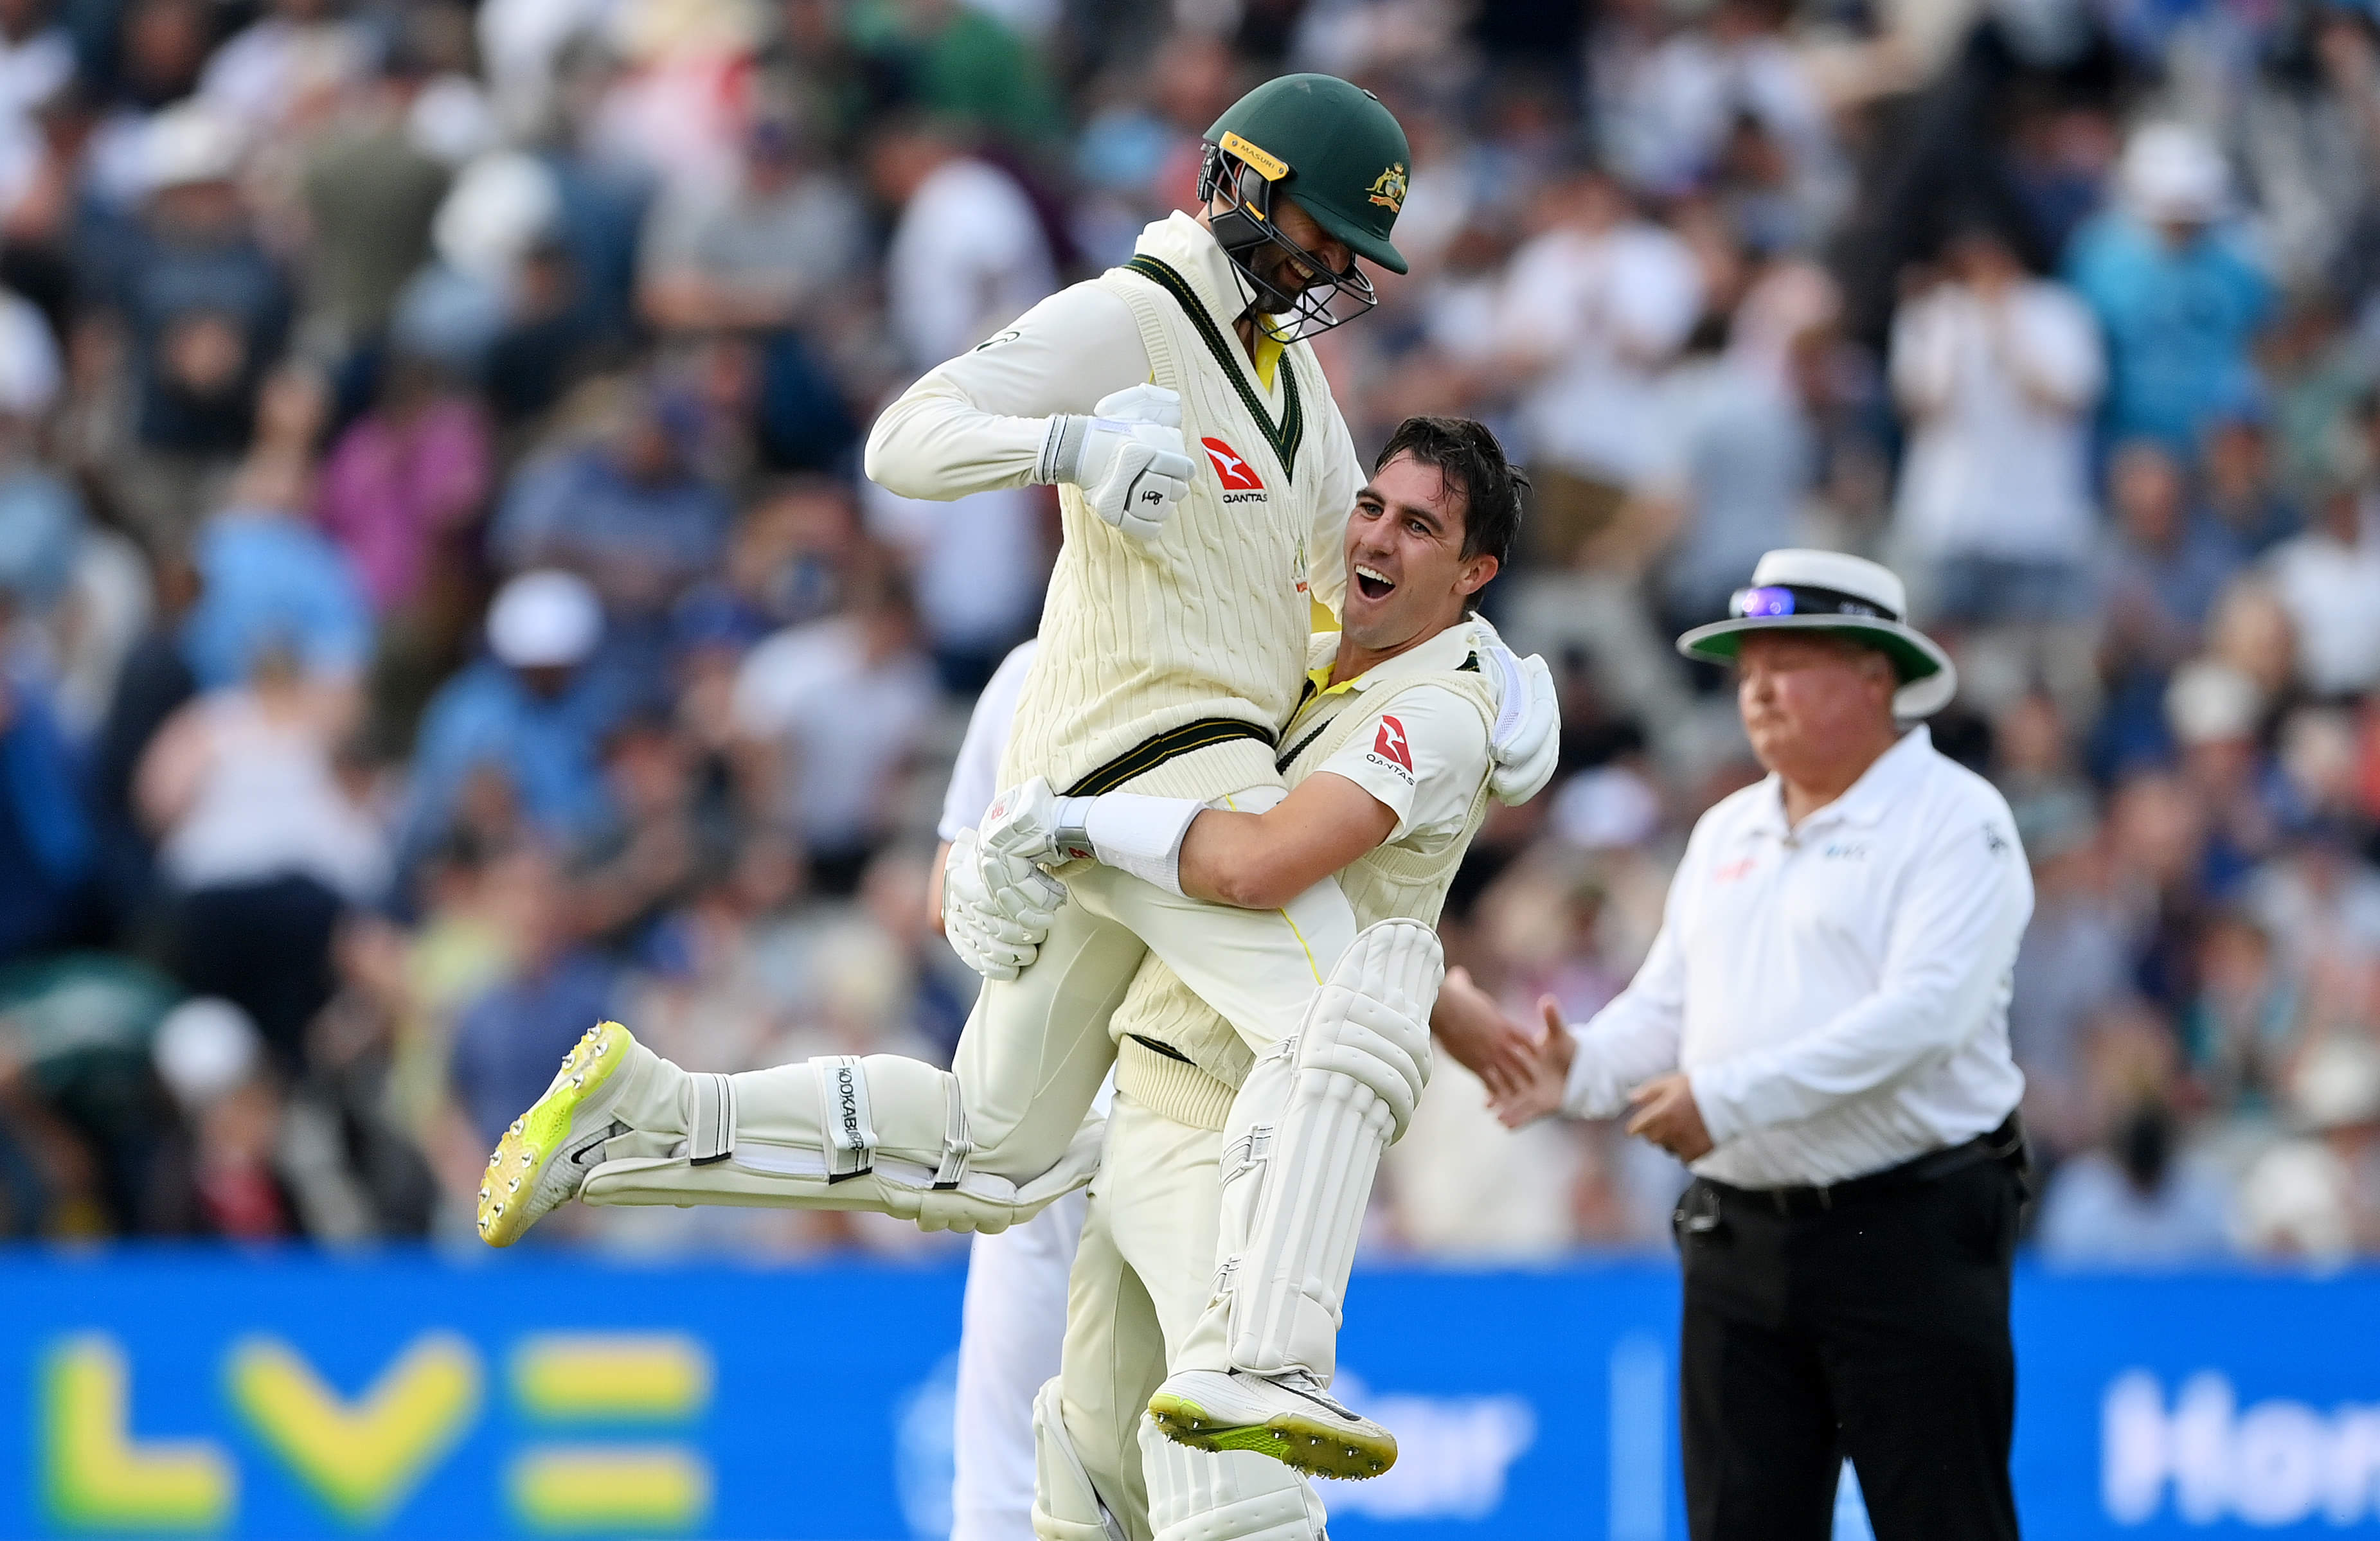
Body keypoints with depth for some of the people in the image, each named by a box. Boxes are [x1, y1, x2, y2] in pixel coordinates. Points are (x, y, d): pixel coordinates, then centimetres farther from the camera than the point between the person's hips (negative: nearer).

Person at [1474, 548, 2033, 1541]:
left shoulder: (1954, 819, -7)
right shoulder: (1727, 834, 18)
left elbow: (1926, 1011, -19)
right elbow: (1664, 1011, 18)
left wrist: (1731, 1096, -23)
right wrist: (1581, 1068, -6)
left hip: (1910, 1234, -7)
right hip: (1740, 1237, 7)